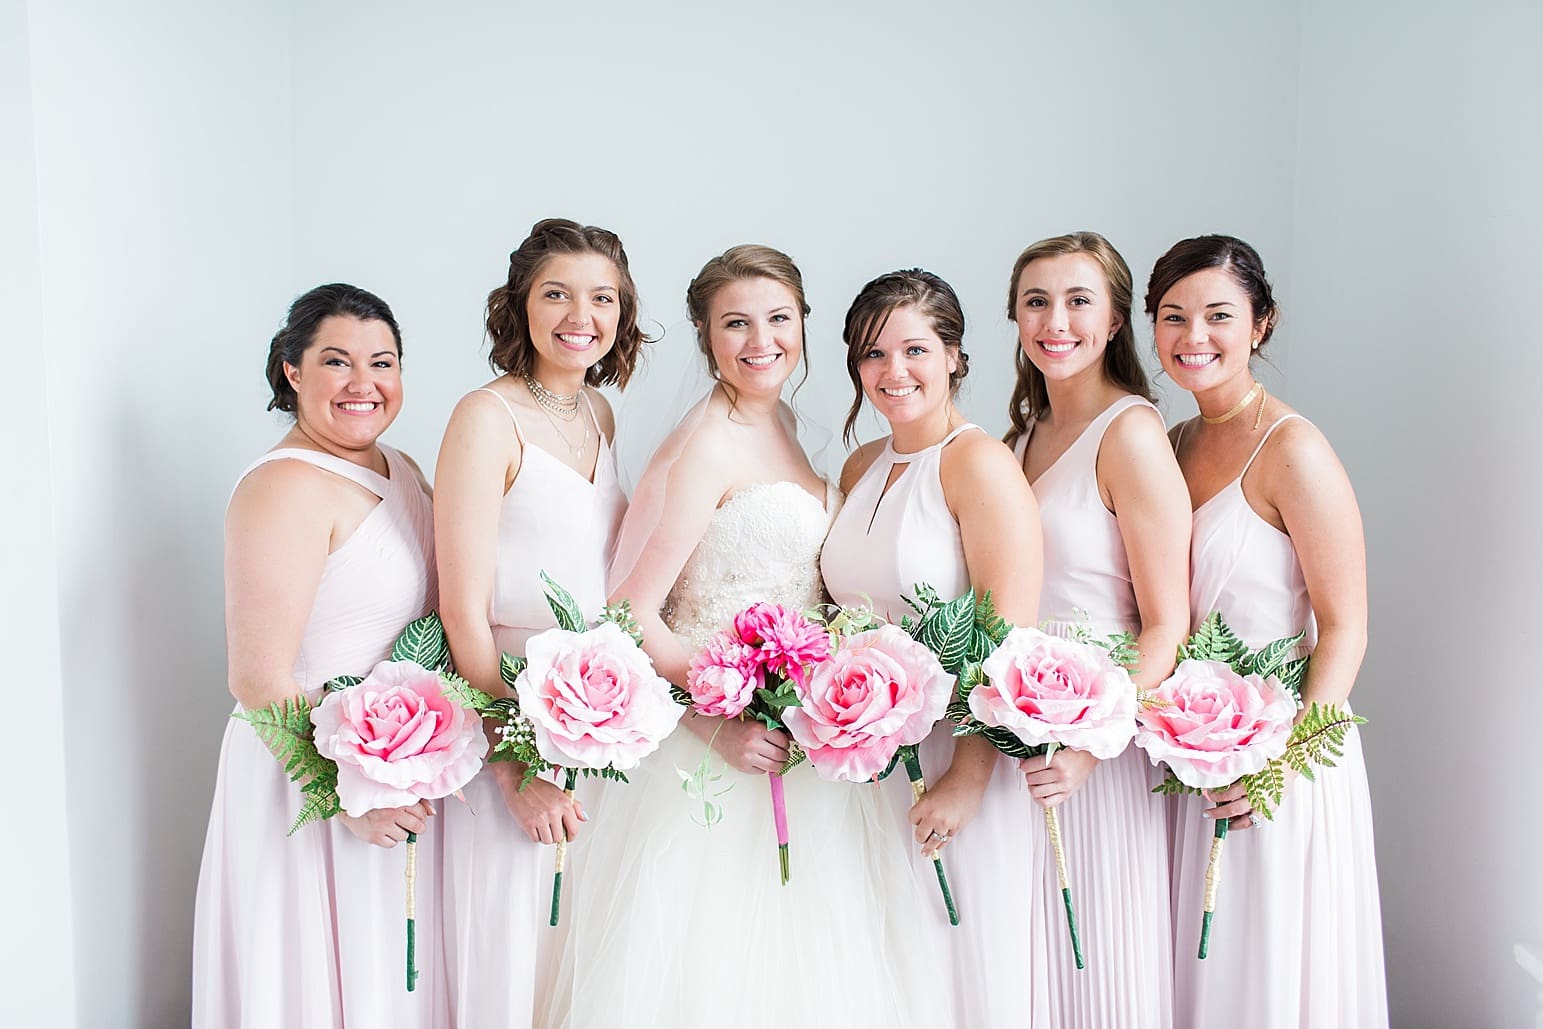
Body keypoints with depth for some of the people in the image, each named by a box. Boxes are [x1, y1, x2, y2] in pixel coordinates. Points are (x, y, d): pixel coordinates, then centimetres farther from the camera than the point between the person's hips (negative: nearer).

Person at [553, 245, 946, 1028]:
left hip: (796, 745, 8)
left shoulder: (778, 422, 9)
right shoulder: (705, 445, -16)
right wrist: (719, 719, -25)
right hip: (720, 757, -8)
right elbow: (630, 613, -20)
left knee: (796, 961, 16)